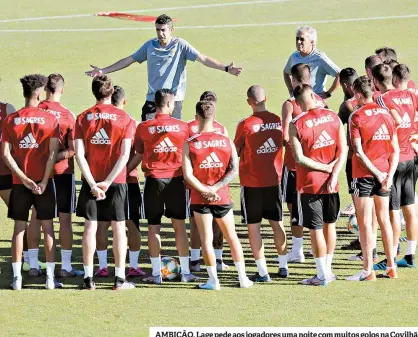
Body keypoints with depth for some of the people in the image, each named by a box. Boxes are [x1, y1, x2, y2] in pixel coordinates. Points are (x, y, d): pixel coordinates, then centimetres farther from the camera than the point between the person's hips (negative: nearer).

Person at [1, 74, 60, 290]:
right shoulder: (50, 120, -5)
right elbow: (53, 153, -11)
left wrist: (24, 179, -5)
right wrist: (44, 181, -9)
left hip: (20, 182, 1)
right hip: (43, 180, -1)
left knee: (19, 228, 7)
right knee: (47, 227, 6)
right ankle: (50, 278, 4)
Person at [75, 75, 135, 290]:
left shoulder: (83, 118, 0)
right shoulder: (124, 118, -4)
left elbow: (79, 154, -7)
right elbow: (125, 155, -11)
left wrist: (92, 183, -9)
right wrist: (108, 182, -11)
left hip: (91, 180, 1)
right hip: (116, 181, -1)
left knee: (90, 227, 6)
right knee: (118, 227, 4)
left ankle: (89, 278, 5)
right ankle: (120, 279, 3)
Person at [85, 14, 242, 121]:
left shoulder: (180, 45, -5)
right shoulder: (150, 45, 7)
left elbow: (203, 59, -12)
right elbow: (129, 60, 14)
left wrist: (226, 68, -25)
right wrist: (103, 71, 14)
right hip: (152, 99, 4)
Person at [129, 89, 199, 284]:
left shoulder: (143, 128, -3)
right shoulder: (182, 127, -1)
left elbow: (138, 156, 4)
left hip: (154, 180, -1)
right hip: (176, 179, 1)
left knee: (153, 226, 4)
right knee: (179, 225, 9)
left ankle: (156, 273, 4)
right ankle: (185, 271, 10)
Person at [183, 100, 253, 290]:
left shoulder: (190, 144, -9)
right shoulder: (226, 141, -3)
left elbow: (188, 175, -15)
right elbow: (234, 170, -9)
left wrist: (205, 190, -10)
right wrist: (216, 188, -12)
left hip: (200, 198, -2)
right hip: (223, 197, 2)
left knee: (206, 239, 4)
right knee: (232, 237, 14)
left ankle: (213, 280, 4)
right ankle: (243, 278, 17)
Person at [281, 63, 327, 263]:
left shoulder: (290, 104, -15)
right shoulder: (321, 102, 2)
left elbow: (285, 136, -18)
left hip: (295, 162, -5)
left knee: (294, 207, 2)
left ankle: (297, 251, 3)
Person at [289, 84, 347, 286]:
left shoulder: (296, 125, -12)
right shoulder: (333, 117, -1)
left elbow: (299, 158, -15)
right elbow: (343, 150, -3)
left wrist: (326, 168, -7)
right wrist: (333, 174, -7)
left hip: (310, 183, -4)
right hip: (331, 182, 4)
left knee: (316, 229, 1)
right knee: (330, 224, 17)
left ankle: (322, 275, 4)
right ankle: (328, 270, 25)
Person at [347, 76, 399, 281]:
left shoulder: (356, 116, -10)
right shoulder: (386, 114, 5)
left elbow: (358, 151, -17)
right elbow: (395, 150, 2)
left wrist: (377, 173, -12)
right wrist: (389, 175, -4)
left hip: (364, 174, -5)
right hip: (385, 174, 5)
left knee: (365, 222, -2)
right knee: (384, 219, 15)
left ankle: (368, 270, -3)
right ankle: (391, 267, 19)